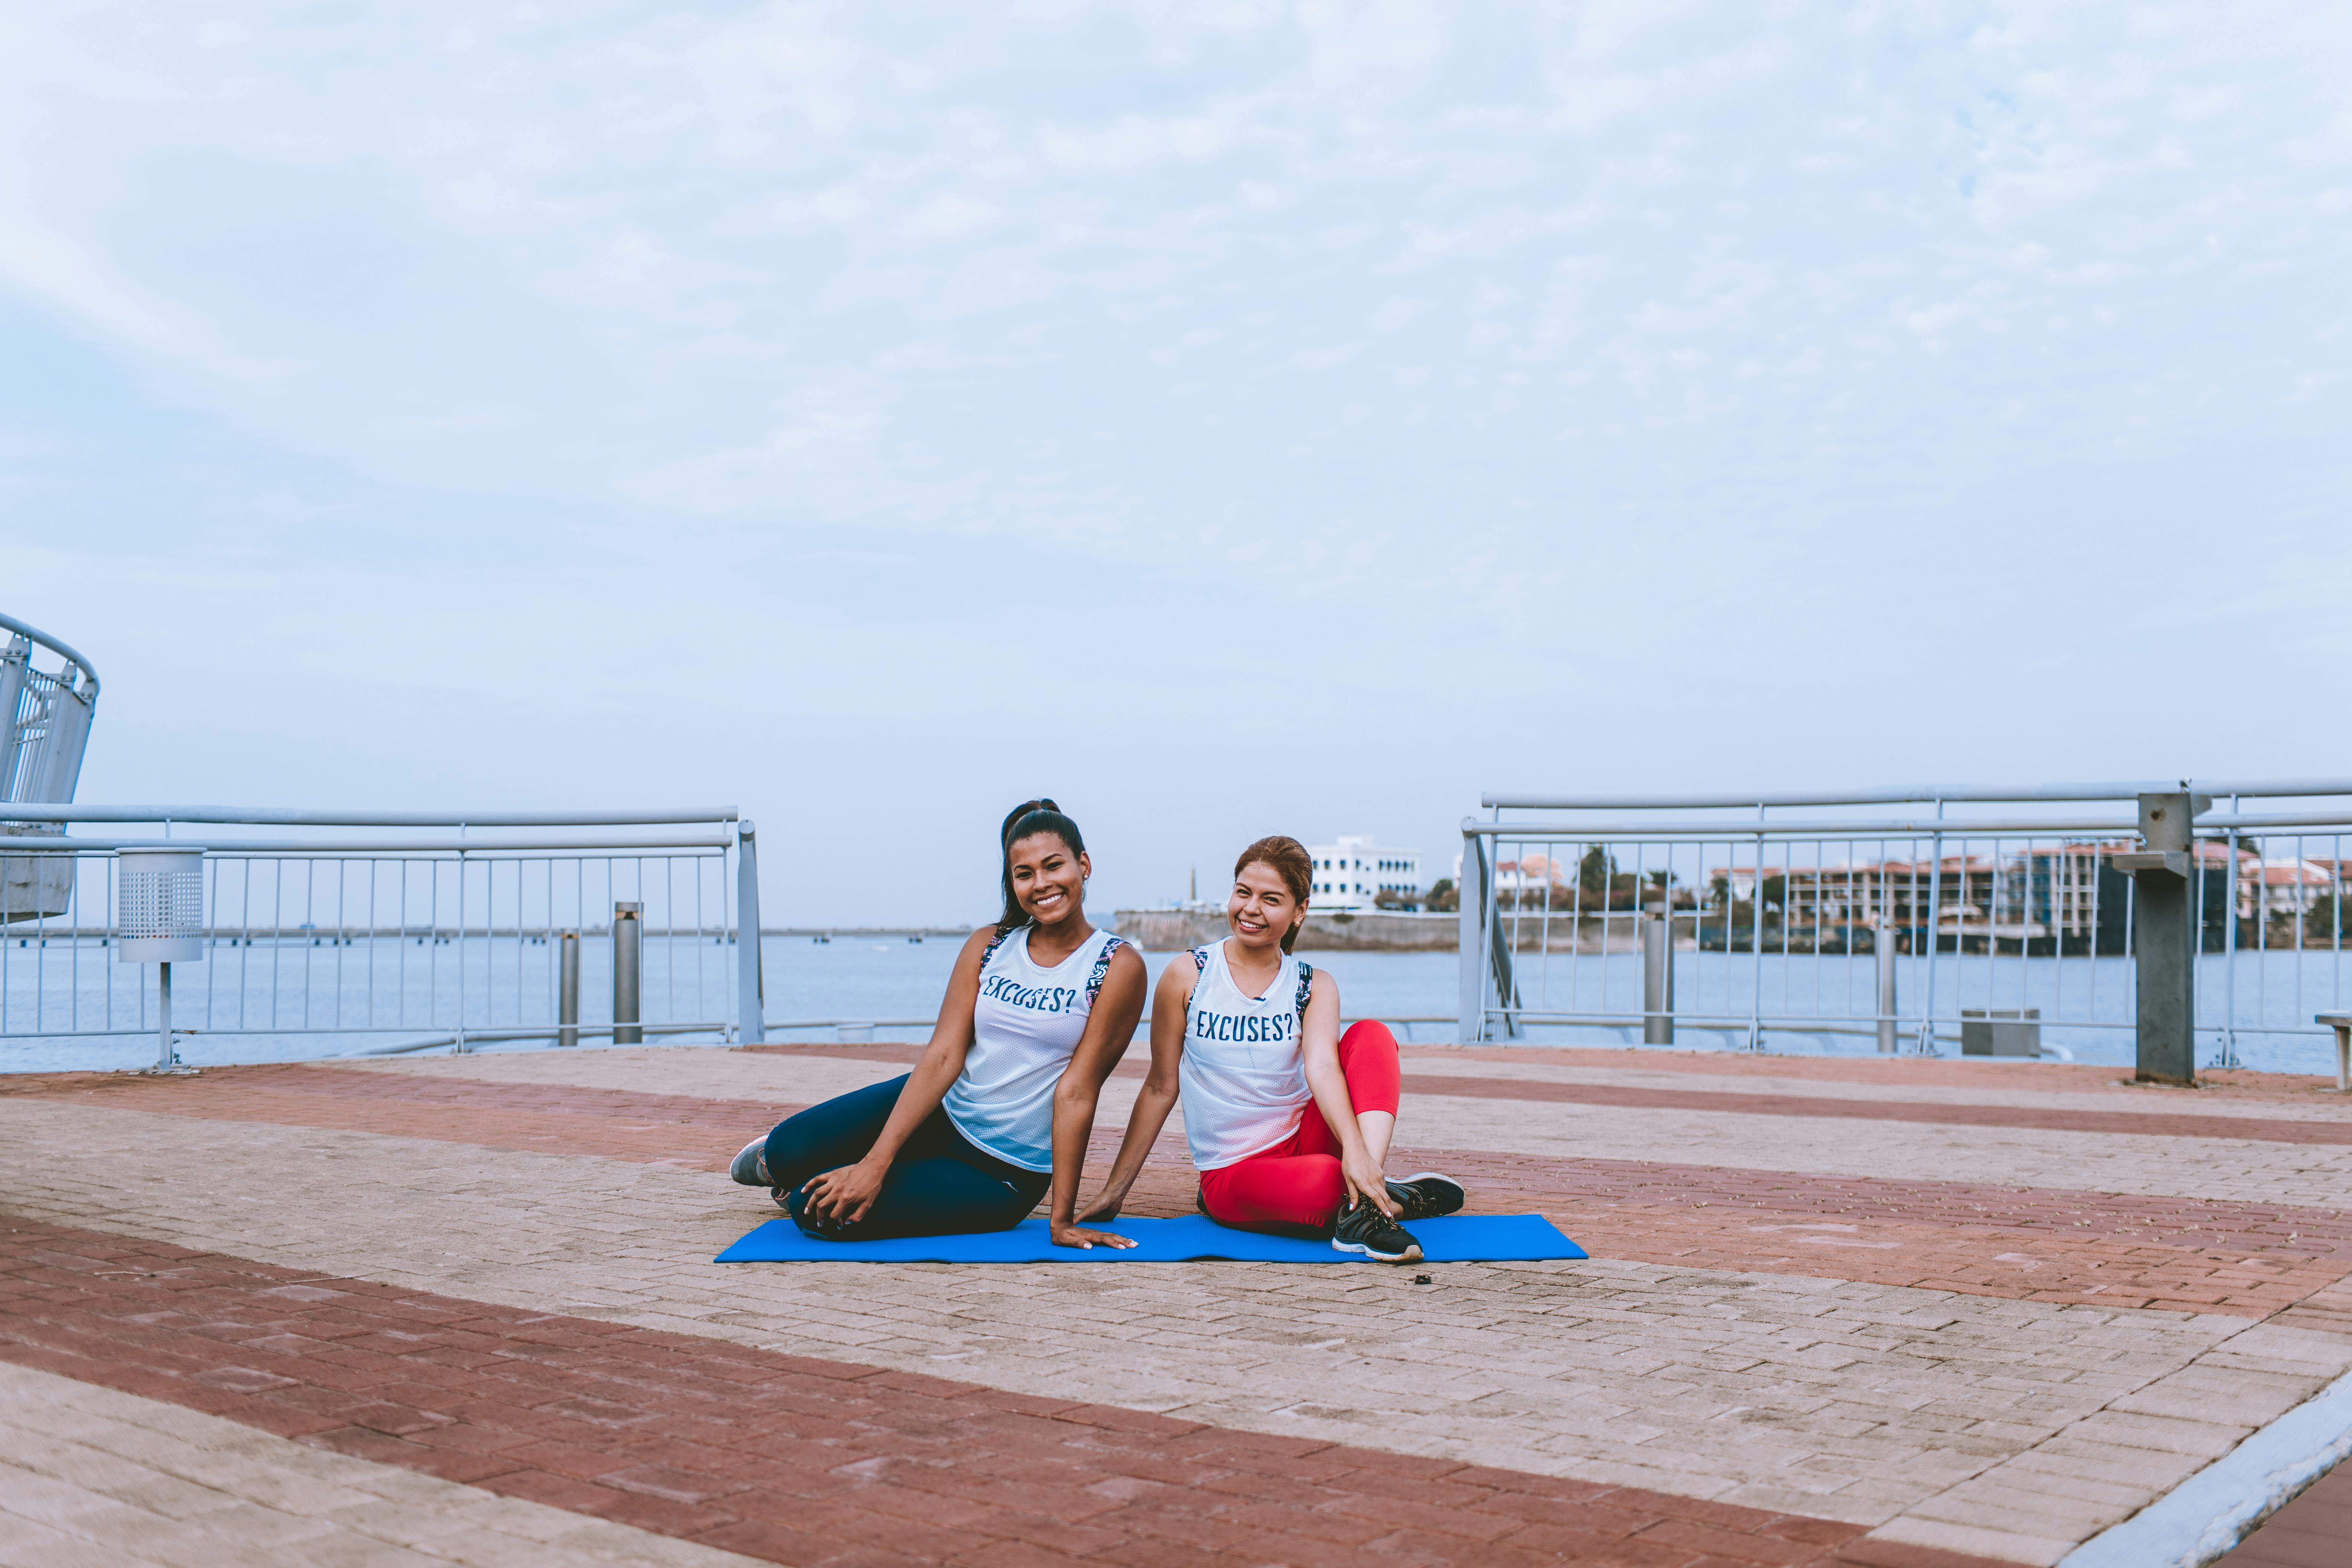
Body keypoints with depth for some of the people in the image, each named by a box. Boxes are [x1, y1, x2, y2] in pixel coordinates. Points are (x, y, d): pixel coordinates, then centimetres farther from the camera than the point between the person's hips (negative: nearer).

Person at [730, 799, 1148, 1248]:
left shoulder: (1118, 967, -13)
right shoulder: (988, 947, 0)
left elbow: (1076, 1091, -17)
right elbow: (943, 1055, -8)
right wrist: (877, 1161, -19)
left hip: (1002, 1175, -4)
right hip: (939, 1112, 4)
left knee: (815, 1209, -16)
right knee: (787, 1149, -12)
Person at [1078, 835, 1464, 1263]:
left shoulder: (1314, 987, 2)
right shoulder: (1187, 977, -2)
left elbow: (1322, 1067, -17)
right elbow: (1160, 1088, 2)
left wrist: (1355, 1148, -37)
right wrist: (1114, 1191, 2)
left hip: (1303, 1141, 4)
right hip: (1232, 1175, -4)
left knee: (1371, 1035, -21)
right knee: (1327, 1183, -40)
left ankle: (1365, 1207, -32)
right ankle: (1401, 1199, -11)